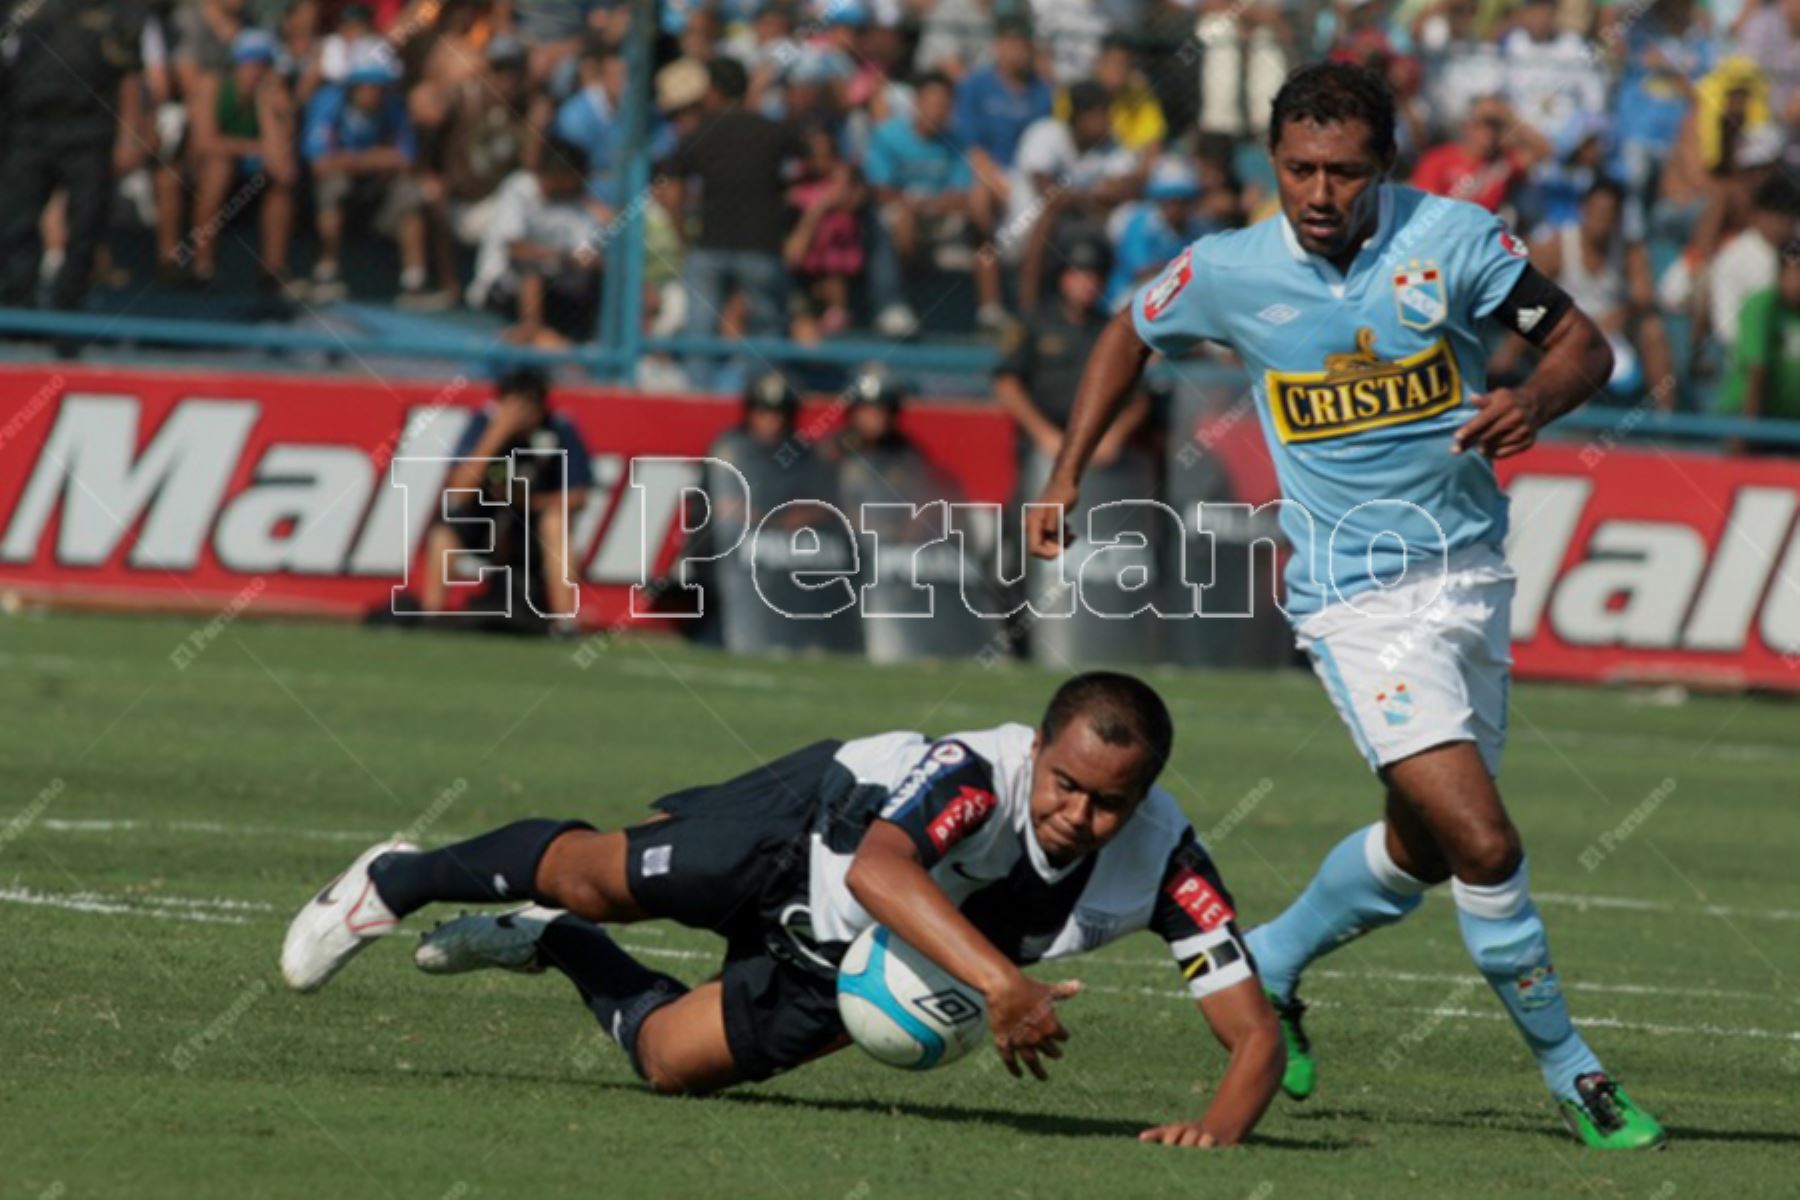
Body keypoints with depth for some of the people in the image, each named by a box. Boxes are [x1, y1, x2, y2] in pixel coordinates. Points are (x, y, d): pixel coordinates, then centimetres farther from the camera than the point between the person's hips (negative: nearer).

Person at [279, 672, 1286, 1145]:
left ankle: (552, 948, 45)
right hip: (818, 826, -4)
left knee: (670, 1058, 12)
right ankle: (400, 883, 41)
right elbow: (876, 867, -63)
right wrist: (999, 982, -75)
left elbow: (1256, 1028, -32)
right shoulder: (982, 772, -43)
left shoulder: (1163, 864, -33)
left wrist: (1221, 1128, -53)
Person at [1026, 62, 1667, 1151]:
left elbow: (1584, 344, -2)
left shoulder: (1452, 237, -7)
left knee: (1426, 846, 16)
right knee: (1483, 842, -16)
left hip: (1472, 570, 3)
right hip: (1357, 596, -3)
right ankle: (1570, 1071, -1)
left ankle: (1268, 968, 41)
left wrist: (1535, 401, -24)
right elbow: (1131, 338, 14)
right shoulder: (1230, 272, -6)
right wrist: (1067, 477, 10)